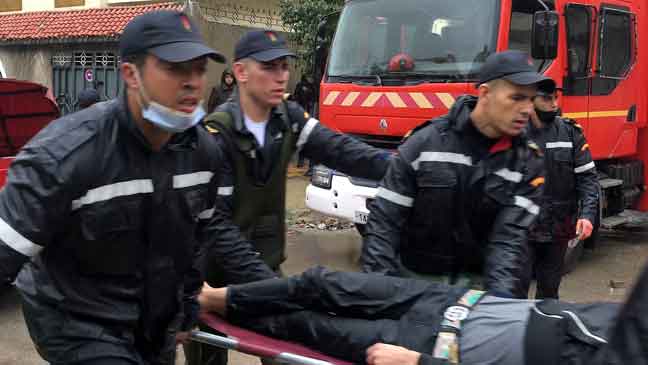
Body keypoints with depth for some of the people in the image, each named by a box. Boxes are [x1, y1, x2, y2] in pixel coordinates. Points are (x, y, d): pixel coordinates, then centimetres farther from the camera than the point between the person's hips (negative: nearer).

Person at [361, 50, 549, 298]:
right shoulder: (426, 143, -9)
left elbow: (511, 236, -14)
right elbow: (384, 220, -8)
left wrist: (502, 295, -31)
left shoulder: (527, 162, -4)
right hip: (415, 279, -1)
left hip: (477, 283, 1)